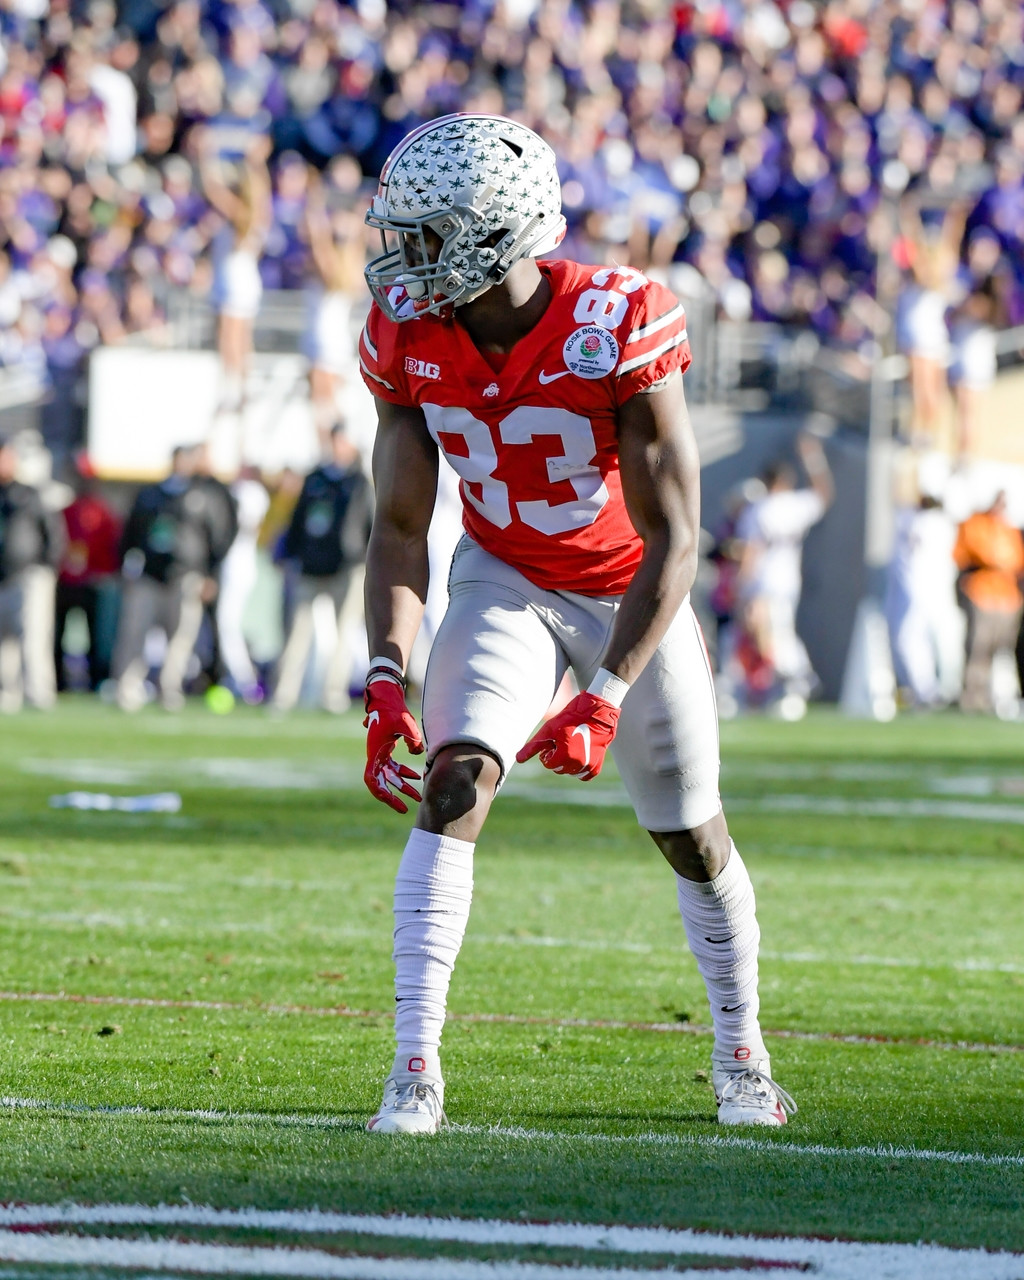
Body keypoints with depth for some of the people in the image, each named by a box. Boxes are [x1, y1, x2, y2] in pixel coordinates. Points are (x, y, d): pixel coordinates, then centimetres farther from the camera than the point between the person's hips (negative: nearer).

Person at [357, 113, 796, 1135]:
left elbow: (671, 534, -28)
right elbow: (400, 526, -10)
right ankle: (415, 1068, -23)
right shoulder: (407, 334, -17)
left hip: (629, 593, -1)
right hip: (505, 581, 2)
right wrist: (386, 677, -24)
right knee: (453, 784, -22)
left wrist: (606, 695, -35)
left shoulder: (621, 328, -30)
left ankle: (741, 1055, 34)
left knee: (690, 836, 11)